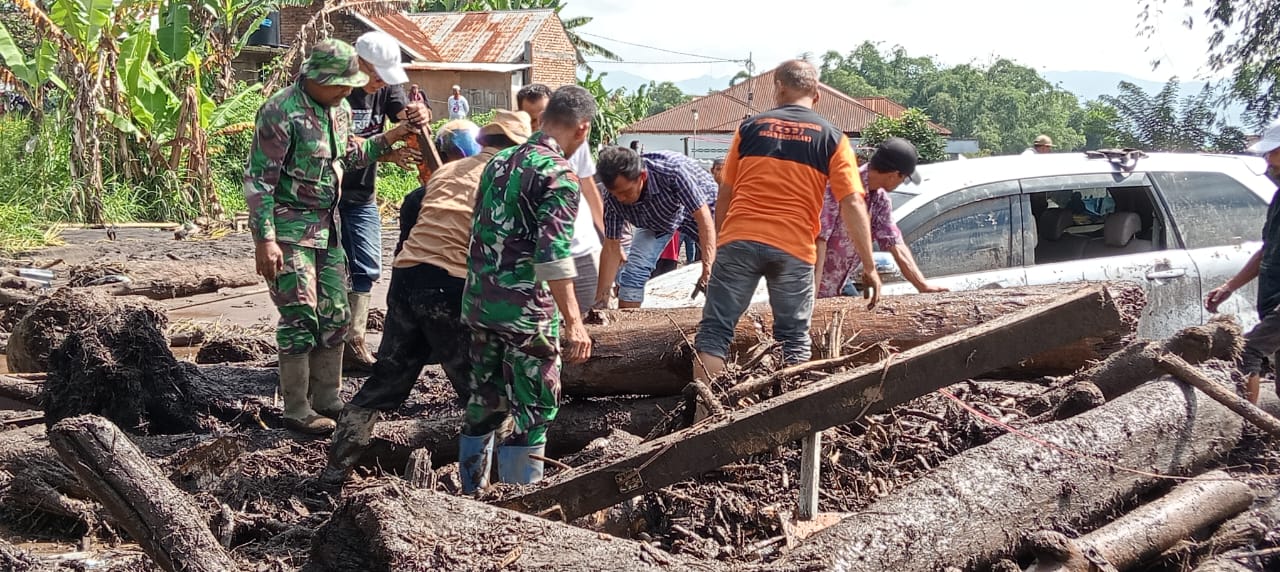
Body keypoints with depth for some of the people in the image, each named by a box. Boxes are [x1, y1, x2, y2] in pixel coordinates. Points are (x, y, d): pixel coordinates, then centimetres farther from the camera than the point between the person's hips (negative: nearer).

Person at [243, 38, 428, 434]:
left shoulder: (339, 109, 6)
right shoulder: (282, 112, -19)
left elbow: (351, 155, 21)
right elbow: (258, 179, -18)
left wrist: (393, 137, 7)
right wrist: (264, 240, -21)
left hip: (325, 224, 8)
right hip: (287, 227, -8)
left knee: (334, 313, 10)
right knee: (301, 316, -7)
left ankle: (327, 399, 22)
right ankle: (297, 411, 1)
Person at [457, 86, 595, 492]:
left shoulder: (498, 162, 13)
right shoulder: (559, 173, -12)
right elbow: (554, 253, -21)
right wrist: (573, 321, -22)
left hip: (478, 302, 8)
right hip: (525, 309, -8)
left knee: (484, 403, 16)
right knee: (532, 410, 2)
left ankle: (472, 494, 23)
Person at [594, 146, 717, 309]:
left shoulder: (674, 170, -43)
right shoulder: (613, 198, -29)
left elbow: (703, 217, -41)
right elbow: (611, 247, -19)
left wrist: (708, 268, -47)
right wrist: (601, 300, -20)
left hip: (698, 206, -3)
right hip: (656, 220, 3)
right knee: (634, 271, -12)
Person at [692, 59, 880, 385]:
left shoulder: (750, 127, 11)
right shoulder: (831, 138, 7)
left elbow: (726, 194, 14)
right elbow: (853, 204, -2)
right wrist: (869, 267, 1)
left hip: (739, 240, 1)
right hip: (793, 248, 0)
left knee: (715, 330, 5)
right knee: (794, 341, 11)